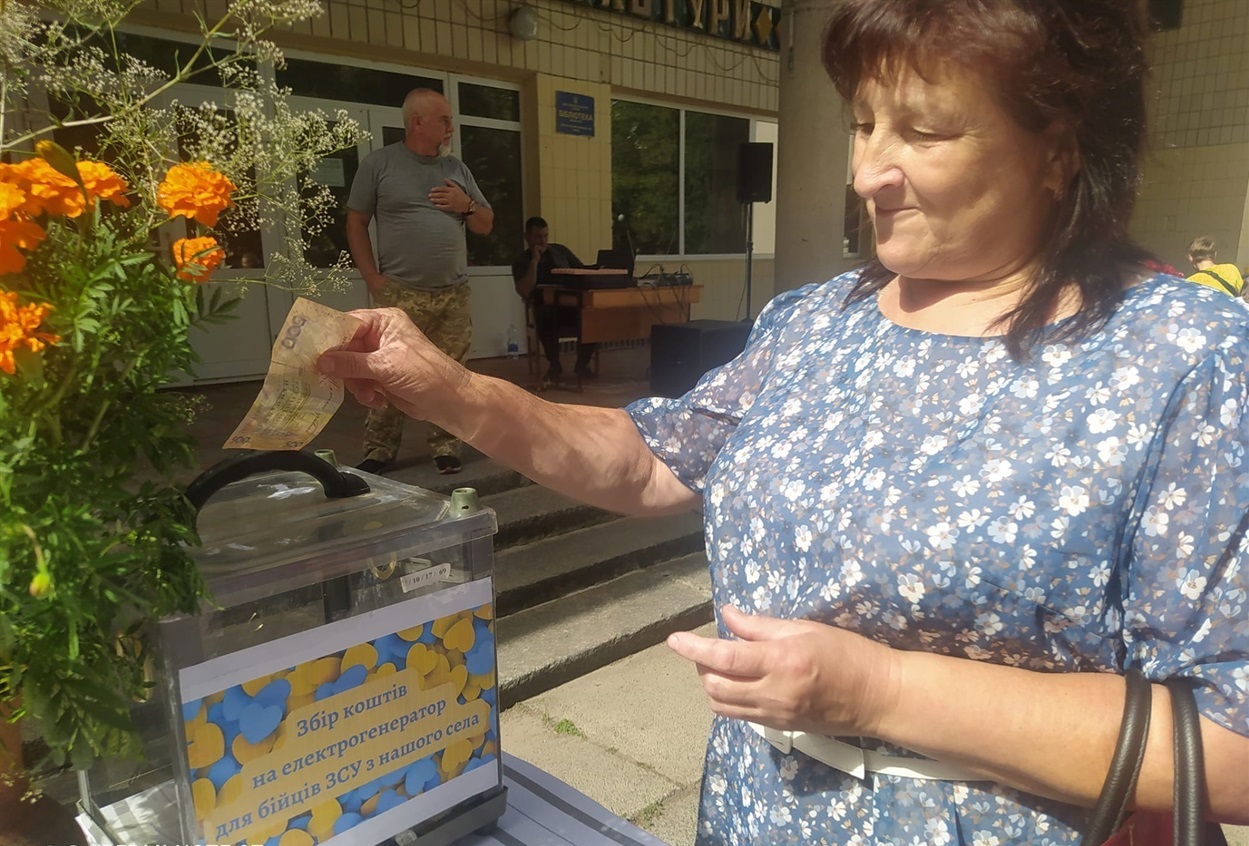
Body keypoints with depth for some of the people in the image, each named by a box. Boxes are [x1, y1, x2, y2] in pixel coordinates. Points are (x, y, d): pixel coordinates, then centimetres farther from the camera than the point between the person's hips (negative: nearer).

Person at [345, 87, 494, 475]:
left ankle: (445, 447, 14)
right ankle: (379, 450, 9)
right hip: (400, 294, -3)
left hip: (454, 294, 4)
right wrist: (374, 279, -5)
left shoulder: (457, 168, 15)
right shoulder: (379, 163, 3)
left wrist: (467, 205, -1)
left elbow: (486, 225, 20)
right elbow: (356, 224, 4)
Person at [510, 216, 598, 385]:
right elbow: (525, 292, -10)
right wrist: (534, 261, -11)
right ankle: (554, 365, -17)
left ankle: (582, 364, -11)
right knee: (546, 314, -40)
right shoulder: (521, 262, 6)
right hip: (544, 307, -3)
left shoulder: (560, 250, 18)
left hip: (571, 304, 3)